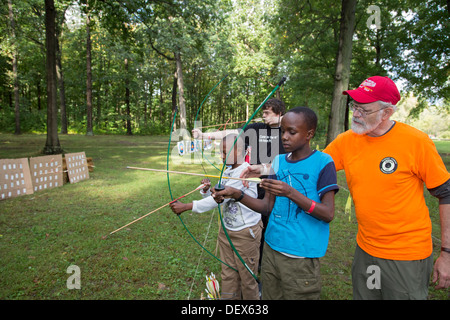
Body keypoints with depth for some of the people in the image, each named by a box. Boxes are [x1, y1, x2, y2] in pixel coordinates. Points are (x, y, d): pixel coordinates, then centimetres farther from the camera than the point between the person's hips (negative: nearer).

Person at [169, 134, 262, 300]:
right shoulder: (227, 171, 5)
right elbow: (215, 198, 8)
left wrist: (186, 206, -28)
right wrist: (206, 190, -14)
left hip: (246, 233, -7)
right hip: (227, 231, 7)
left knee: (248, 279, 11)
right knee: (228, 276, 18)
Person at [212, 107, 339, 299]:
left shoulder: (323, 162, -10)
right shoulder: (278, 161, 5)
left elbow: (328, 214, -15)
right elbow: (267, 207, 4)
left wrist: (290, 193, -26)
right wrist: (237, 195, -11)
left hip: (301, 257, -5)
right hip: (271, 249, 5)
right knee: (270, 296, 18)